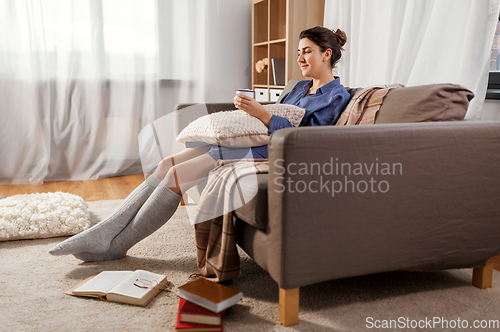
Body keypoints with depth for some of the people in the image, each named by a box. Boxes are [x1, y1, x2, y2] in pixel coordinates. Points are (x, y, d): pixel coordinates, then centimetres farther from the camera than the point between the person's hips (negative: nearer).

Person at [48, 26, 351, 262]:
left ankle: (117, 244, -10)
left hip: (271, 154, -9)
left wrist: (261, 113, -21)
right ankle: (103, 233, -11)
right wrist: (247, 110, 6)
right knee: (168, 164, -10)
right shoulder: (301, 87, 26)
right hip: (251, 142, 9)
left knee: (178, 174, -21)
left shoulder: (336, 96, -2)